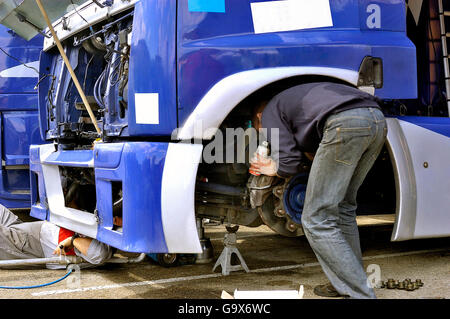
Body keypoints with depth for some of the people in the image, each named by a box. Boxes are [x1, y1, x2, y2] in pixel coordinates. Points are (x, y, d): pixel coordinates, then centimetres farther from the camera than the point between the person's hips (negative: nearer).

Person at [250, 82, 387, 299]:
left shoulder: (270, 112, 20)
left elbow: (289, 164, 10)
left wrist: (274, 169, 29)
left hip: (346, 124, -9)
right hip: (378, 119, 9)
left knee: (317, 220, -1)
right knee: (342, 207, 22)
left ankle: (359, 294, -3)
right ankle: (349, 283, 27)